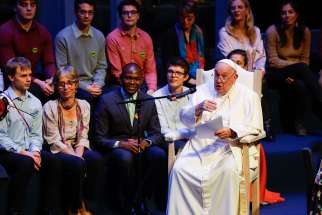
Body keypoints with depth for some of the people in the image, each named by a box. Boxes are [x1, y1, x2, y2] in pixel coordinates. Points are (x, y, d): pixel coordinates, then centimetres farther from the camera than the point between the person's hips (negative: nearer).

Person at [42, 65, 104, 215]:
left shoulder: (84, 105, 9)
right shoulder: (50, 107, -3)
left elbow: (83, 137, 7)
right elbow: (54, 140, -8)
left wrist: (79, 153, -14)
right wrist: (75, 156, -20)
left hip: (78, 149, 4)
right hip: (58, 152, -4)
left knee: (96, 159, -29)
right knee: (76, 164, -35)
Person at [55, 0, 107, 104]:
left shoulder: (99, 36, 9)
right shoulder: (63, 37, -6)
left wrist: (97, 85, -5)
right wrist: (85, 87, -14)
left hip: (94, 85, 4)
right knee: (88, 97, -33)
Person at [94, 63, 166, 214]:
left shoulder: (149, 101, 8)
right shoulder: (107, 101, -3)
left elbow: (157, 134, 8)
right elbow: (100, 139, -4)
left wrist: (147, 142, -17)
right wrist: (121, 144, -23)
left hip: (141, 147, 3)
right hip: (116, 149, -3)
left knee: (159, 154, -28)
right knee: (125, 157, -37)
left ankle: (139, 201, -12)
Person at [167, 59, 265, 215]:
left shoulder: (248, 96, 7)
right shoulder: (203, 90, 16)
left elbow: (256, 130, -1)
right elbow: (185, 118, 11)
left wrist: (232, 132, -18)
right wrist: (198, 108, -10)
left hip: (233, 148, -3)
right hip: (200, 146, 3)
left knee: (229, 171, -35)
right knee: (179, 169, -24)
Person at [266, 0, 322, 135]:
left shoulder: (304, 31, 6)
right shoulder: (273, 31, -5)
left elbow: (305, 59, 9)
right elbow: (273, 60, -7)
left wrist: (296, 74, -12)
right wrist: (297, 66, -19)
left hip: (297, 73, 3)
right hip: (277, 74, -3)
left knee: (302, 86, -35)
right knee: (301, 67, -35)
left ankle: (298, 123, -20)